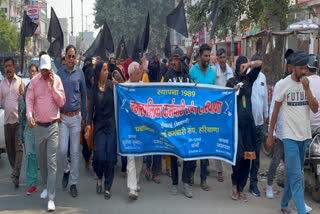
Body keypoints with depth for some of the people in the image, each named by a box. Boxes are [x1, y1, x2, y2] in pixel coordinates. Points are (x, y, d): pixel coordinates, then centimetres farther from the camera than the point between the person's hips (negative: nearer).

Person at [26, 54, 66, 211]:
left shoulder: (57, 80, -1)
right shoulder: (34, 81, 1)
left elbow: (61, 102, -4)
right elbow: (29, 100, -5)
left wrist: (52, 86, -14)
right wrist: (29, 115, -24)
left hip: (53, 126, -2)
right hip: (38, 126, 2)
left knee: (52, 162, -7)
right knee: (41, 160, 14)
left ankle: (51, 198, -8)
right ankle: (46, 186, 36)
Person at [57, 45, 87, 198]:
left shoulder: (80, 73, 1)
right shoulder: (59, 73, 0)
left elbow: (84, 94, 6)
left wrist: (84, 116, 5)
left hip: (76, 117, 0)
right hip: (62, 117, 0)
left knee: (75, 151, 4)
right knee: (63, 150, -2)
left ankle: (73, 183, 13)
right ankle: (66, 170, 29)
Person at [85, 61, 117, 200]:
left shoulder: (112, 85, 0)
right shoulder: (94, 88, 2)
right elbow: (91, 107, 0)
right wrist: (88, 124, -10)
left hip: (111, 125, 0)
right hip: (99, 125, 0)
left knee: (110, 156, -1)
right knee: (99, 155, -9)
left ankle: (108, 188, 12)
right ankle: (99, 178, 22)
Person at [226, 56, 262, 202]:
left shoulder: (249, 79, 11)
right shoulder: (231, 82, 3)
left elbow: (260, 63, 5)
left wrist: (249, 64, -11)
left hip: (248, 122, 4)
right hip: (235, 122, -4)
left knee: (247, 156, 5)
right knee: (239, 155, -11)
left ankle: (241, 188, 14)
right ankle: (234, 184, 9)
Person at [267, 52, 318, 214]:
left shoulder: (308, 83, 6)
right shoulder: (284, 84, -6)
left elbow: (315, 109, -3)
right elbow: (275, 111, -1)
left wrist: (307, 89, -13)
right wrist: (270, 134, 0)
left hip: (305, 135, 5)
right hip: (290, 136, -5)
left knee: (293, 175, 13)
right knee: (297, 178, -9)